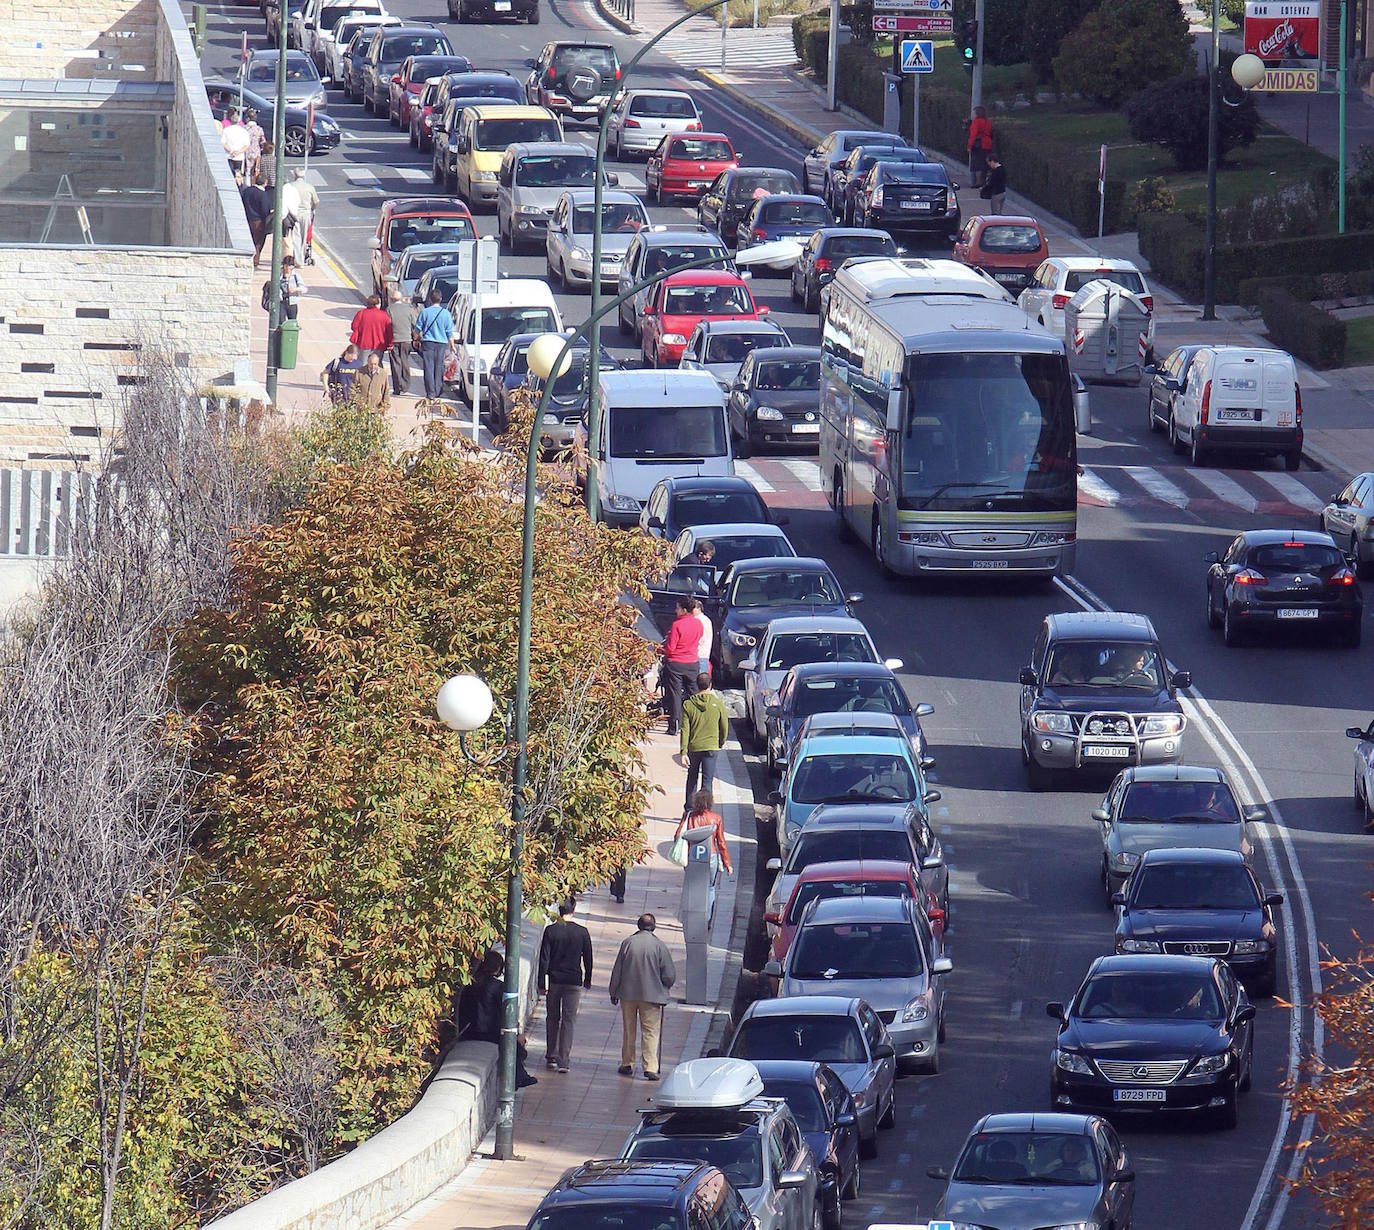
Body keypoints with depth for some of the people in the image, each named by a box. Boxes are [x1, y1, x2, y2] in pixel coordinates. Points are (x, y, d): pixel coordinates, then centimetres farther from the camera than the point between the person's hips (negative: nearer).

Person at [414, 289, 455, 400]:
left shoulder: (425, 312, -3)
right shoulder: (446, 313, -1)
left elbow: (418, 328, 6)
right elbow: (449, 332, 3)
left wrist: (415, 339, 23)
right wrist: (452, 346, 11)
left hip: (427, 342, -1)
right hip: (441, 344, 1)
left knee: (429, 368, 0)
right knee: (439, 368, 11)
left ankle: (430, 392, -5)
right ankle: (438, 391, 15)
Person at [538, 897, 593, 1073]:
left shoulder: (551, 931, -6)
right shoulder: (582, 932, -4)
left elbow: (544, 959, -6)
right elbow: (588, 958, 4)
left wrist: (542, 983, -2)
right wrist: (587, 981, 17)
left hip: (554, 979, 0)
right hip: (574, 982, 0)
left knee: (553, 1019, 16)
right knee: (569, 1020, 1)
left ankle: (551, 1057, 20)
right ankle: (563, 1061, -5)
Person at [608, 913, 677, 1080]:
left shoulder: (628, 943, -2)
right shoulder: (659, 946, -7)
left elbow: (617, 971, 2)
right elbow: (670, 975, -5)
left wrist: (613, 992, 13)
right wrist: (662, 988, 15)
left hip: (628, 993, 2)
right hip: (651, 995, -2)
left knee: (629, 1030, 14)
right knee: (651, 1031, 0)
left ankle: (627, 1064, 20)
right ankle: (650, 1067, -9)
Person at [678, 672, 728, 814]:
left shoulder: (688, 704, -5)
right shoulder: (717, 703, -6)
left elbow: (685, 730, -6)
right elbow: (724, 726, 4)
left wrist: (683, 752, -6)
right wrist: (721, 743, 23)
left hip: (693, 747, 1)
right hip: (711, 747, -1)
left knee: (692, 778, 20)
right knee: (707, 781, 1)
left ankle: (689, 808, 28)